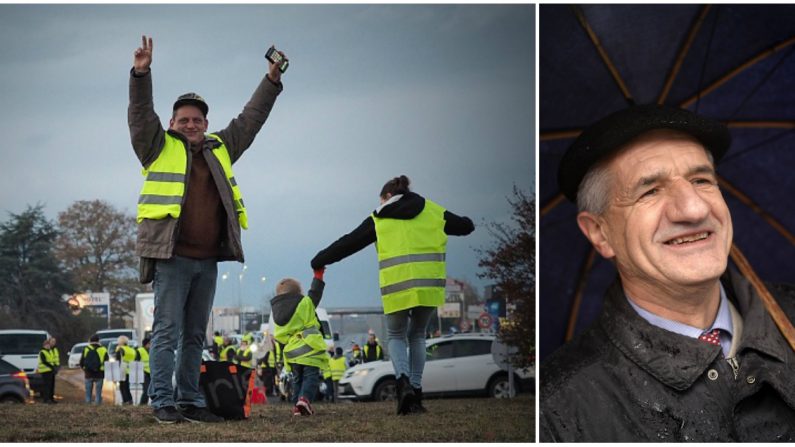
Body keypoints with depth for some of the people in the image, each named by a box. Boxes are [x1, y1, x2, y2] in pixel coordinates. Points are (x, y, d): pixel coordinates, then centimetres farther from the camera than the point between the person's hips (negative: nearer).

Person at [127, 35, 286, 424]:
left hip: (208, 260, 5)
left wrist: (272, 80, 19)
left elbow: (249, 119, 23)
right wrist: (141, 74, -19)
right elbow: (141, 113, -6)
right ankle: (162, 401, -2)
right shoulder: (160, 147, 6)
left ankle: (190, 401, 15)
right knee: (168, 330, -6)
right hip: (172, 256, -5)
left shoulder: (220, 148, 19)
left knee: (195, 335, 10)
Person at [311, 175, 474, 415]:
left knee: (396, 336, 16)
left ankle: (403, 380, -13)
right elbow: (466, 226, 27)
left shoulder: (380, 219, 11)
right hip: (429, 284, 2)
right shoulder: (433, 212, 16)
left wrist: (320, 261, 25)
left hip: (398, 286, -2)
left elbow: (348, 243, 14)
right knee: (417, 335, 21)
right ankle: (416, 392, 11)